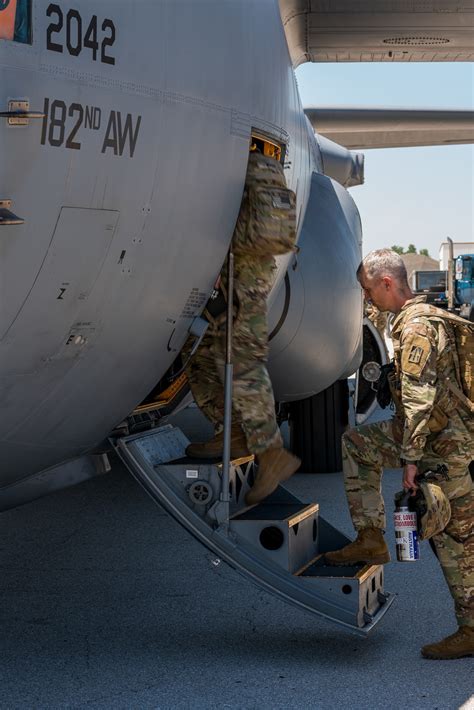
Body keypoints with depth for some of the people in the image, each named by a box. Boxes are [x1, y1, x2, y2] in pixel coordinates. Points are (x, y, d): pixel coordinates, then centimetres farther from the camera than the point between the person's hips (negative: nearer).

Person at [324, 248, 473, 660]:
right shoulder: (423, 315, 13)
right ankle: (371, 540, 11)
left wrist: (410, 459, -22)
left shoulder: (417, 326, -20)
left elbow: (419, 398, -25)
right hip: (438, 433, 10)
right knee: (356, 443, 15)